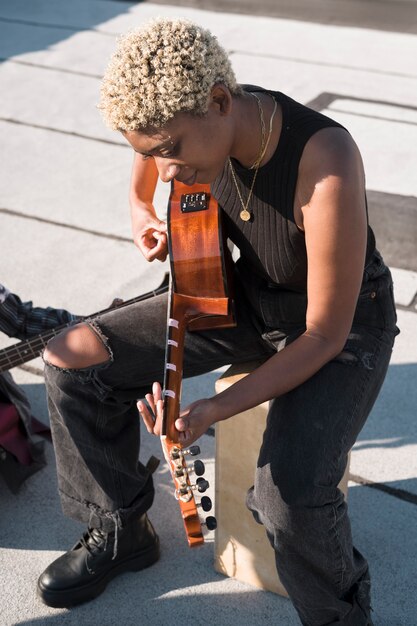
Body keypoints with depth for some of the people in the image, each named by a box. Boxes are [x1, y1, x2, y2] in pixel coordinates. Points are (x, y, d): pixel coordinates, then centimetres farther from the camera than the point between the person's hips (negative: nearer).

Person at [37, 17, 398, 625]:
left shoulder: (326, 164, -35)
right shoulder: (188, 125, -15)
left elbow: (326, 335, -27)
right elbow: (142, 190, 12)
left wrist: (215, 409, -33)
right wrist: (148, 223, -6)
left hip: (346, 325, -5)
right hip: (247, 299, 6)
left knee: (291, 493, -31)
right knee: (74, 358, -6)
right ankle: (121, 531, 17)